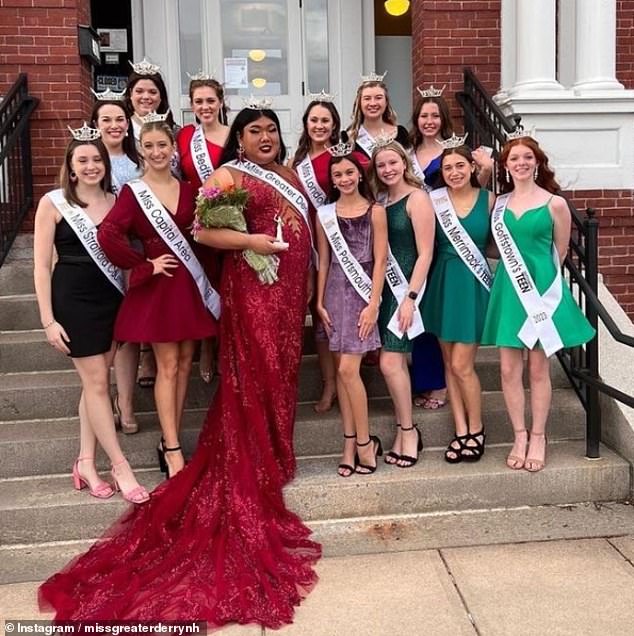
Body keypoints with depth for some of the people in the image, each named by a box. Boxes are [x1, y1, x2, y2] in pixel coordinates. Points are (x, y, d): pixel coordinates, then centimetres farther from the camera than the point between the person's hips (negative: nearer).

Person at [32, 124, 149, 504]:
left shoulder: (115, 201, 5)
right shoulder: (53, 203, -6)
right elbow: (42, 266, -6)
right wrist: (48, 320, -10)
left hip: (112, 298, 4)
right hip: (74, 300, -4)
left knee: (96, 381, 9)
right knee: (97, 382, 0)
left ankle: (86, 462, 21)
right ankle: (120, 466, 9)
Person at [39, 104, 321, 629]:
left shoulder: (290, 174, 17)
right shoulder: (227, 175, -5)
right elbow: (202, 232, -14)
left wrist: (308, 285, 15)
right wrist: (250, 240, -24)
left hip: (290, 288, 7)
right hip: (252, 287, -7)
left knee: (280, 371, 12)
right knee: (254, 377, -3)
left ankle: (274, 454, 24)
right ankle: (254, 472, 6)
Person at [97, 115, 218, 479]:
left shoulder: (188, 190, 8)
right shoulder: (133, 192, -6)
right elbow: (108, 235, -19)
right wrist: (144, 265, -15)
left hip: (190, 283, 5)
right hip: (157, 286, -5)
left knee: (185, 363, 8)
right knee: (167, 366, -3)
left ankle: (170, 441, 20)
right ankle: (173, 451, 3)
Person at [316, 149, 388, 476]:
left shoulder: (375, 211, -1)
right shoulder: (325, 213, 7)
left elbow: (380, 260, -4)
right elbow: (323, 261, 9)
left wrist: (373, 304, -10)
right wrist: (320, 301, 4)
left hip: (362, 292, -3)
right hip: (335, 291, 3)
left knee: (348, 369, -10)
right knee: (341, 369, 4)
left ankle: (364, 441, 6)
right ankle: (350, 443, 12)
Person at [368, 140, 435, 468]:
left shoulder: (417, 198, -7)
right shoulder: (381, 202, 12)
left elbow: (425, 254, -12)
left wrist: (410, 297, -17)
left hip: (406, 286, -6)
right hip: (385, 287, 6)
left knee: (390, 362, -9)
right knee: (396, 361, 8)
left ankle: (408, 431, 7)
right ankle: (403, 430, 17)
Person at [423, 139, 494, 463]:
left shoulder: (488, 199, -3)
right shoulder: (434, 200, -1)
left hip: (474, 286, -2)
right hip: (444, 283, 3)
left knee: (462, 365, -3)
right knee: (449, 364, 9)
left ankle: (476, 429, 17)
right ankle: (461, 431, 21)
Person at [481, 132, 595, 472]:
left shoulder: (554, 204, -4)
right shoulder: (498, 203, 6)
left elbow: (560, 253, 4)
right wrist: (516, 269, 7)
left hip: (542, 289, -3)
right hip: (508, 290, 3)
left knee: (538, 368, 5)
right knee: (509, 369, 3)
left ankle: (538, 438, 17)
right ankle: (519, 437, 17)